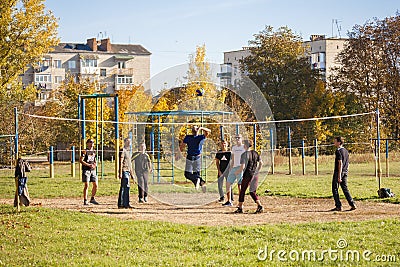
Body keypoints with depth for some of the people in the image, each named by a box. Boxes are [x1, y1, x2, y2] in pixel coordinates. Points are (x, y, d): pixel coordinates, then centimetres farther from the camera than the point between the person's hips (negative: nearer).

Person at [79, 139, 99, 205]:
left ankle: (92, 199, 19)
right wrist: (88, 165, -19)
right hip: (86, 170, -7)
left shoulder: (94, 152, 15)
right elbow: (80, 160, -13)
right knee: (86, 185, -9)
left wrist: (95, 164, 3)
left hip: (93, 170, 7)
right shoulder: (85, 151, -5)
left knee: (96, 185, 4)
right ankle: (85, 200, -5)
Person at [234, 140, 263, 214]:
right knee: (252, 192, 12)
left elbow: (242, 167, -17)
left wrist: (237, 172, 0)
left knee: (242, 191, 7)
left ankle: (240, 208, 13)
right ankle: (259, 206, -3)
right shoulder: (255, 153, 8)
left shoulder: (244, 155, -12)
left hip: (248, 175, -6)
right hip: (255, 174, 6)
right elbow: (261, 163, 11)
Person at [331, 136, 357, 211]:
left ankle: (338, 206, 0)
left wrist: (339, 175, -22)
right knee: (345, 189, 11)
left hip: (338, 172, -8)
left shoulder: (338, 151, -14)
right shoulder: (346, 151, 13)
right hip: (345, 172, 8)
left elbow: (340, 163, -20)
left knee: (335, 189, 1)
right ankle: (352, 204, 2)